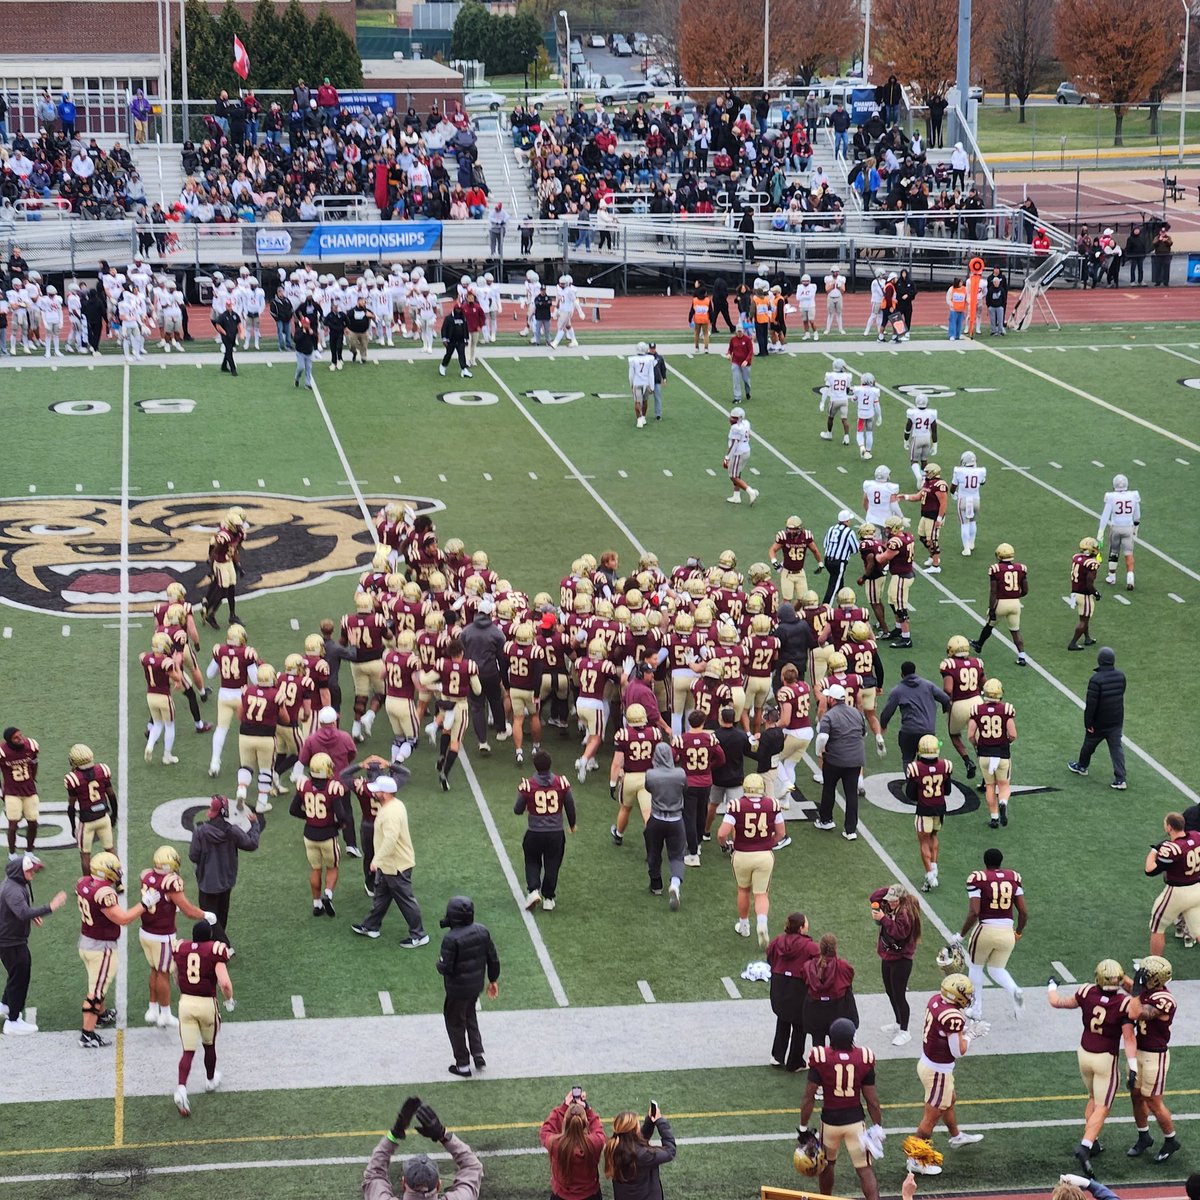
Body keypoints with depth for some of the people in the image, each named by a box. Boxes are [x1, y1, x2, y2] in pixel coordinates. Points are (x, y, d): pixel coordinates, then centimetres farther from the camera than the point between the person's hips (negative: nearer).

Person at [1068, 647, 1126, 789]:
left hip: (1099, 722, -5)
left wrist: (1088, 723, -14)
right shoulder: (1121, 676, -4)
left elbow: (1091, 703, -22)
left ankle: (1082, 766, 42)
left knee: (1089, 744, 19)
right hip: (1116, 721, 5)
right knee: (1116, 747, 5)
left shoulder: (1096, 679, -24)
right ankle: (1120, 779, -2)